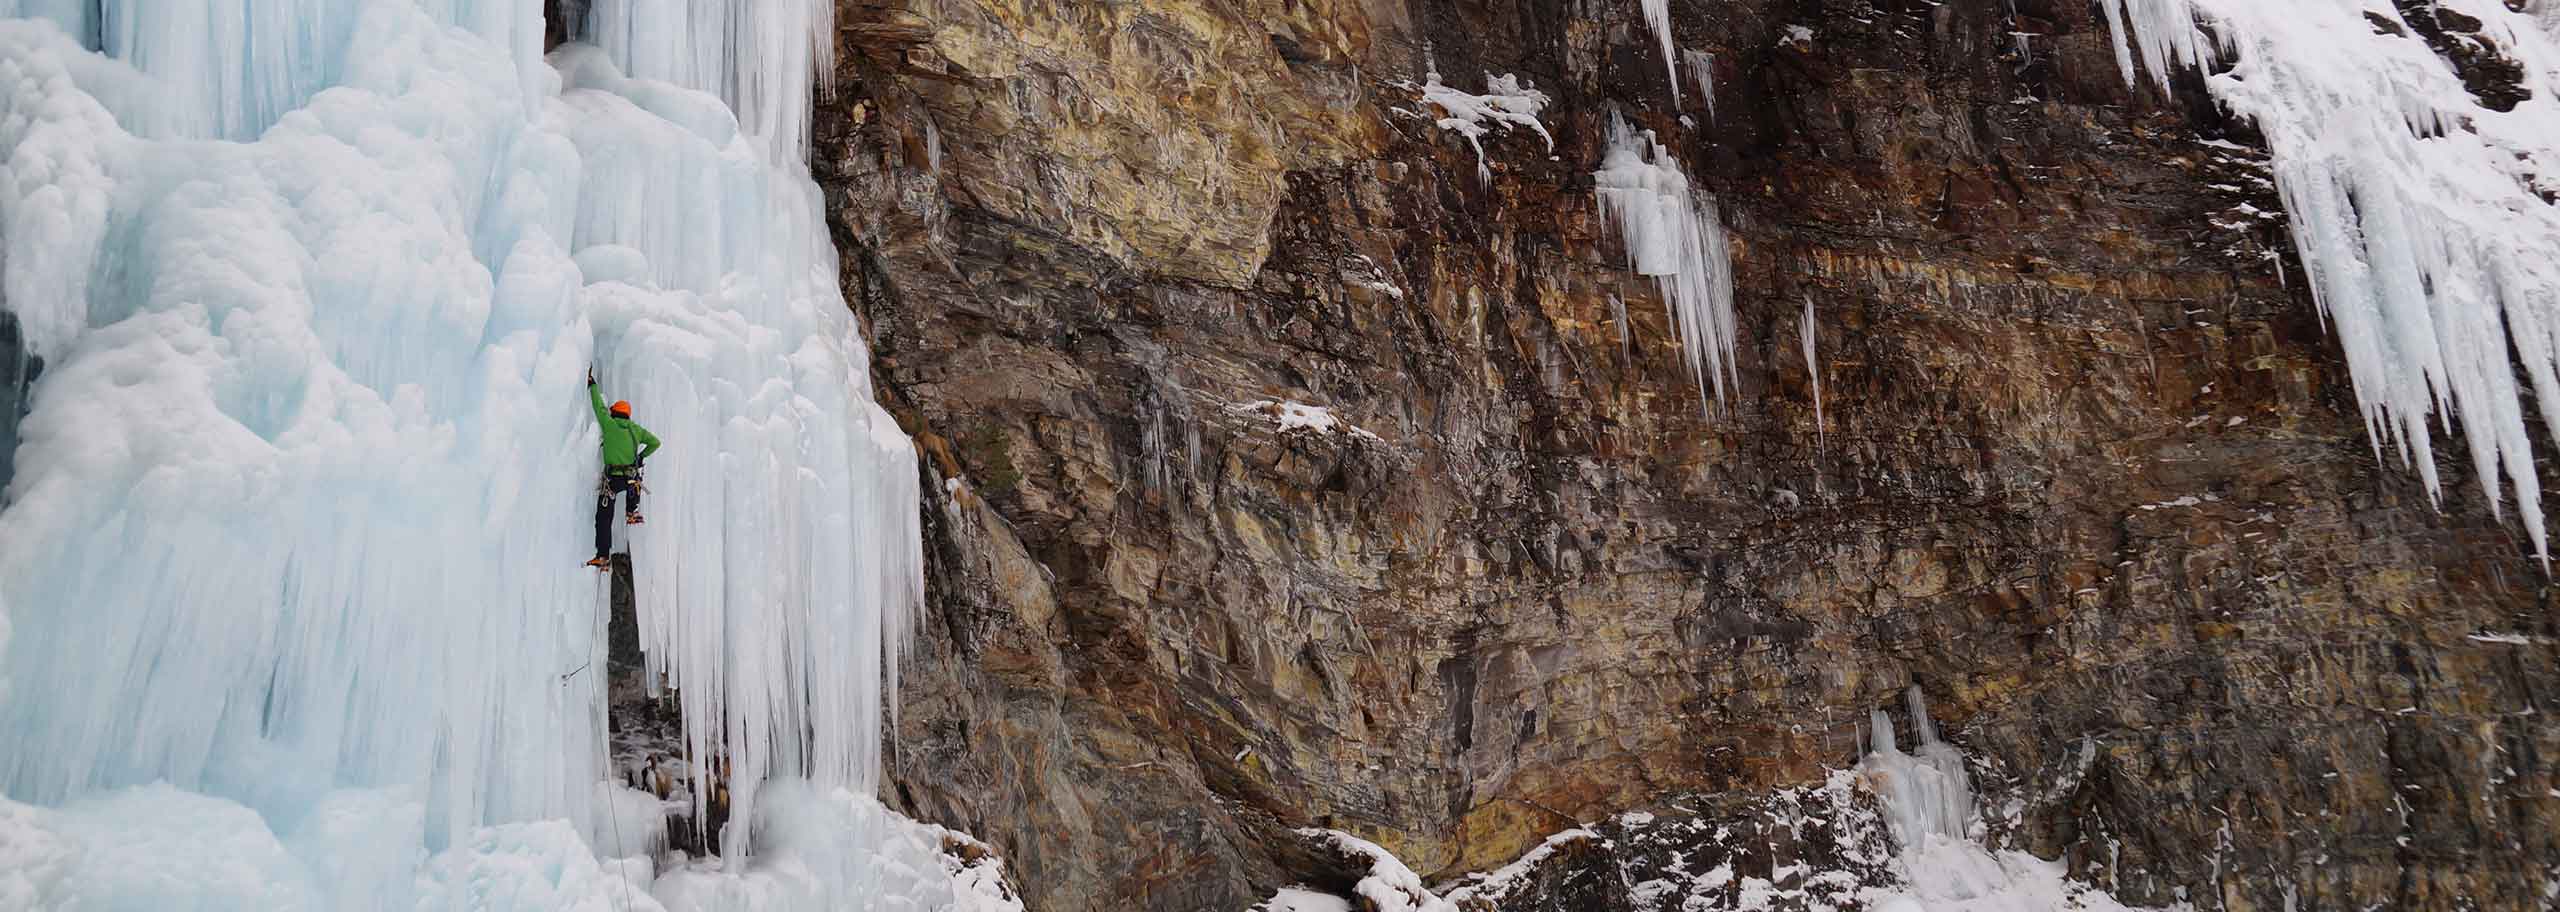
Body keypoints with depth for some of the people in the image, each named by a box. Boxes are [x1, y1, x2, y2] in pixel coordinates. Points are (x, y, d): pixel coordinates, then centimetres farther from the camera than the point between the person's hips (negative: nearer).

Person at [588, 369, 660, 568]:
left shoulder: (609, 424, -2)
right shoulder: (636, 429, 8)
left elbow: (599, 406, 9)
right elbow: (655, 442, 15)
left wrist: (592, 384, 20)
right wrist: (642, 456, 28)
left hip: (612, 479, -3)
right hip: (631, 479, 3)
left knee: (603, 519, 1)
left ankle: (602, 557, -5)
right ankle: (633, 513, 34)